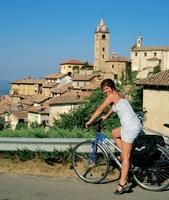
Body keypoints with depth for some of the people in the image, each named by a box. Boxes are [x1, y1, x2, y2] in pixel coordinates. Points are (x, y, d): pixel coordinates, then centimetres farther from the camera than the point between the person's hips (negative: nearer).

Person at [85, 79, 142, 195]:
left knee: (125, 157, -4)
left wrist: (89, 122, 9)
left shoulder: (112, 96, -8)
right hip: (135, 124, 9)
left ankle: (123, 185, 2)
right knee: (115, 133, 32)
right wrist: (106, 116, 45)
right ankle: (125, 155, 26)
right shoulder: (120, 94, 16)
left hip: (130, 127, -9)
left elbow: (100, 110, -2)